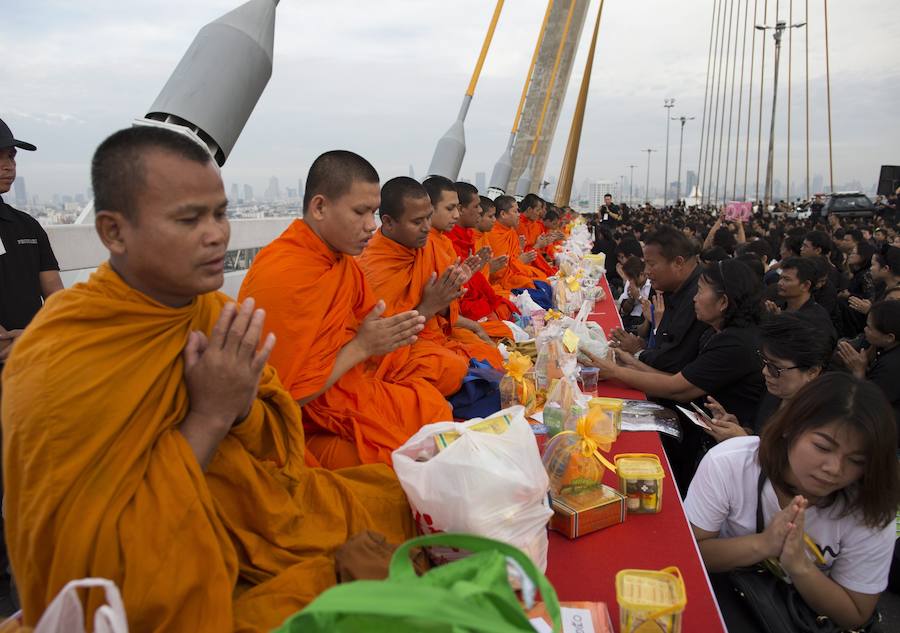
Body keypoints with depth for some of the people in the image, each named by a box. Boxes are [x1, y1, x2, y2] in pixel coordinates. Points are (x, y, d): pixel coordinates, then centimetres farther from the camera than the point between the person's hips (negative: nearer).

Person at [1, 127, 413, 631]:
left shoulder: (216, 313, -5)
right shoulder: (59, 366, -23)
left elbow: (284, 447, 2)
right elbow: (100, 560, -22)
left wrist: (242, 406, -20)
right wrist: (208, 417, -26)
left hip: (260, 522, 6)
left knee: (400, 497, 8)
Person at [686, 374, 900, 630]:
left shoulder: (870, 513, -18)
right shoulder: (727, 463, -21)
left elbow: (855, 616, -8)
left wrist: (799, 566, -29)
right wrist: (761, 544, -32)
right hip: (721, 589, -2)